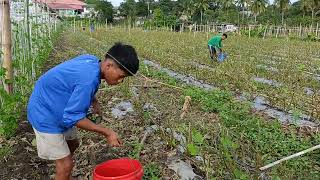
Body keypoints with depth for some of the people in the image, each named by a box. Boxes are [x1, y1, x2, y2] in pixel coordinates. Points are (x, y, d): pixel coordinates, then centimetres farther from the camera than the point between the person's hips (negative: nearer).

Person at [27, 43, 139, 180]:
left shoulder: (91, 60, -8)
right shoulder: (89, 79, -35)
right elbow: (73, 117, -30)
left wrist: (93, 101, 3)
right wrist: (106, 132, -25)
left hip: (59, 110, 9)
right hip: (45, 115, -9)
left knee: (72, 143, 24)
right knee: (66, 163, -4)